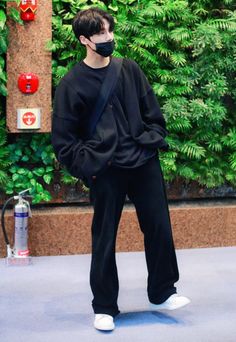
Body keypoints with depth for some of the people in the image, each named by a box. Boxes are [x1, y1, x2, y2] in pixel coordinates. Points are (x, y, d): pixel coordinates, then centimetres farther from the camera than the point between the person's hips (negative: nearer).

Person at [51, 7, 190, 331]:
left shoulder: (130, 70, 6)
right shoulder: (72, 83, -3)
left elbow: (153, 113, 12)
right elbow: (63, 137, -2)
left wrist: (152, 143, -2)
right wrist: (86, 165, -10)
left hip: (145, 164, 3)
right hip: (105, 171, -3)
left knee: (159, 228, 9)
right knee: (104, 240, 4)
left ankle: (162, 293, 28)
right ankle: (105, 308, 19)